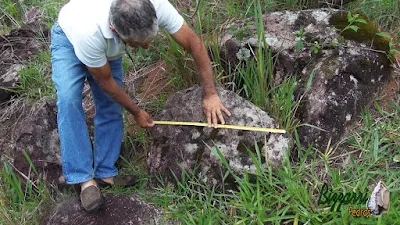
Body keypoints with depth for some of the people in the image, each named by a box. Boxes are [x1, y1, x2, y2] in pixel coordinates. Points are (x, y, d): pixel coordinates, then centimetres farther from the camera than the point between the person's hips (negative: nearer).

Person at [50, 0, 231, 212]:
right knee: (69, 100, -25)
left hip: (109, 49, 4)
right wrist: (136, 112, -13)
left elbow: (193, 42, -25)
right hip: (70, 39, -4)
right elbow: (104, 81, -26)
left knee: (110, 108, -3)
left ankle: (105, 173, 10)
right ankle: (84, 178, -19)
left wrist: (210, 94, -25)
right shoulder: (90, 31, -45)